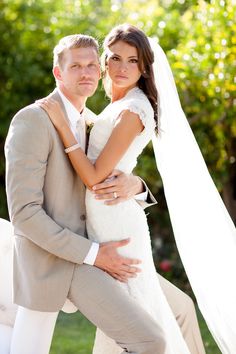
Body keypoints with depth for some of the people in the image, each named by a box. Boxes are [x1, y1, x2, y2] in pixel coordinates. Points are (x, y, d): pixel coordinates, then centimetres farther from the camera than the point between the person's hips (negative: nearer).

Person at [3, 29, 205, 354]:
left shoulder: (92, 123, 10)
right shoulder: (33, 120, -17)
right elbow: (24, 212, -22)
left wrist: (133, 184, -14)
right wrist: (93, 254, -21)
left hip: (84, 251, 8)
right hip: (45, 258, -8)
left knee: (180, 307, 10)